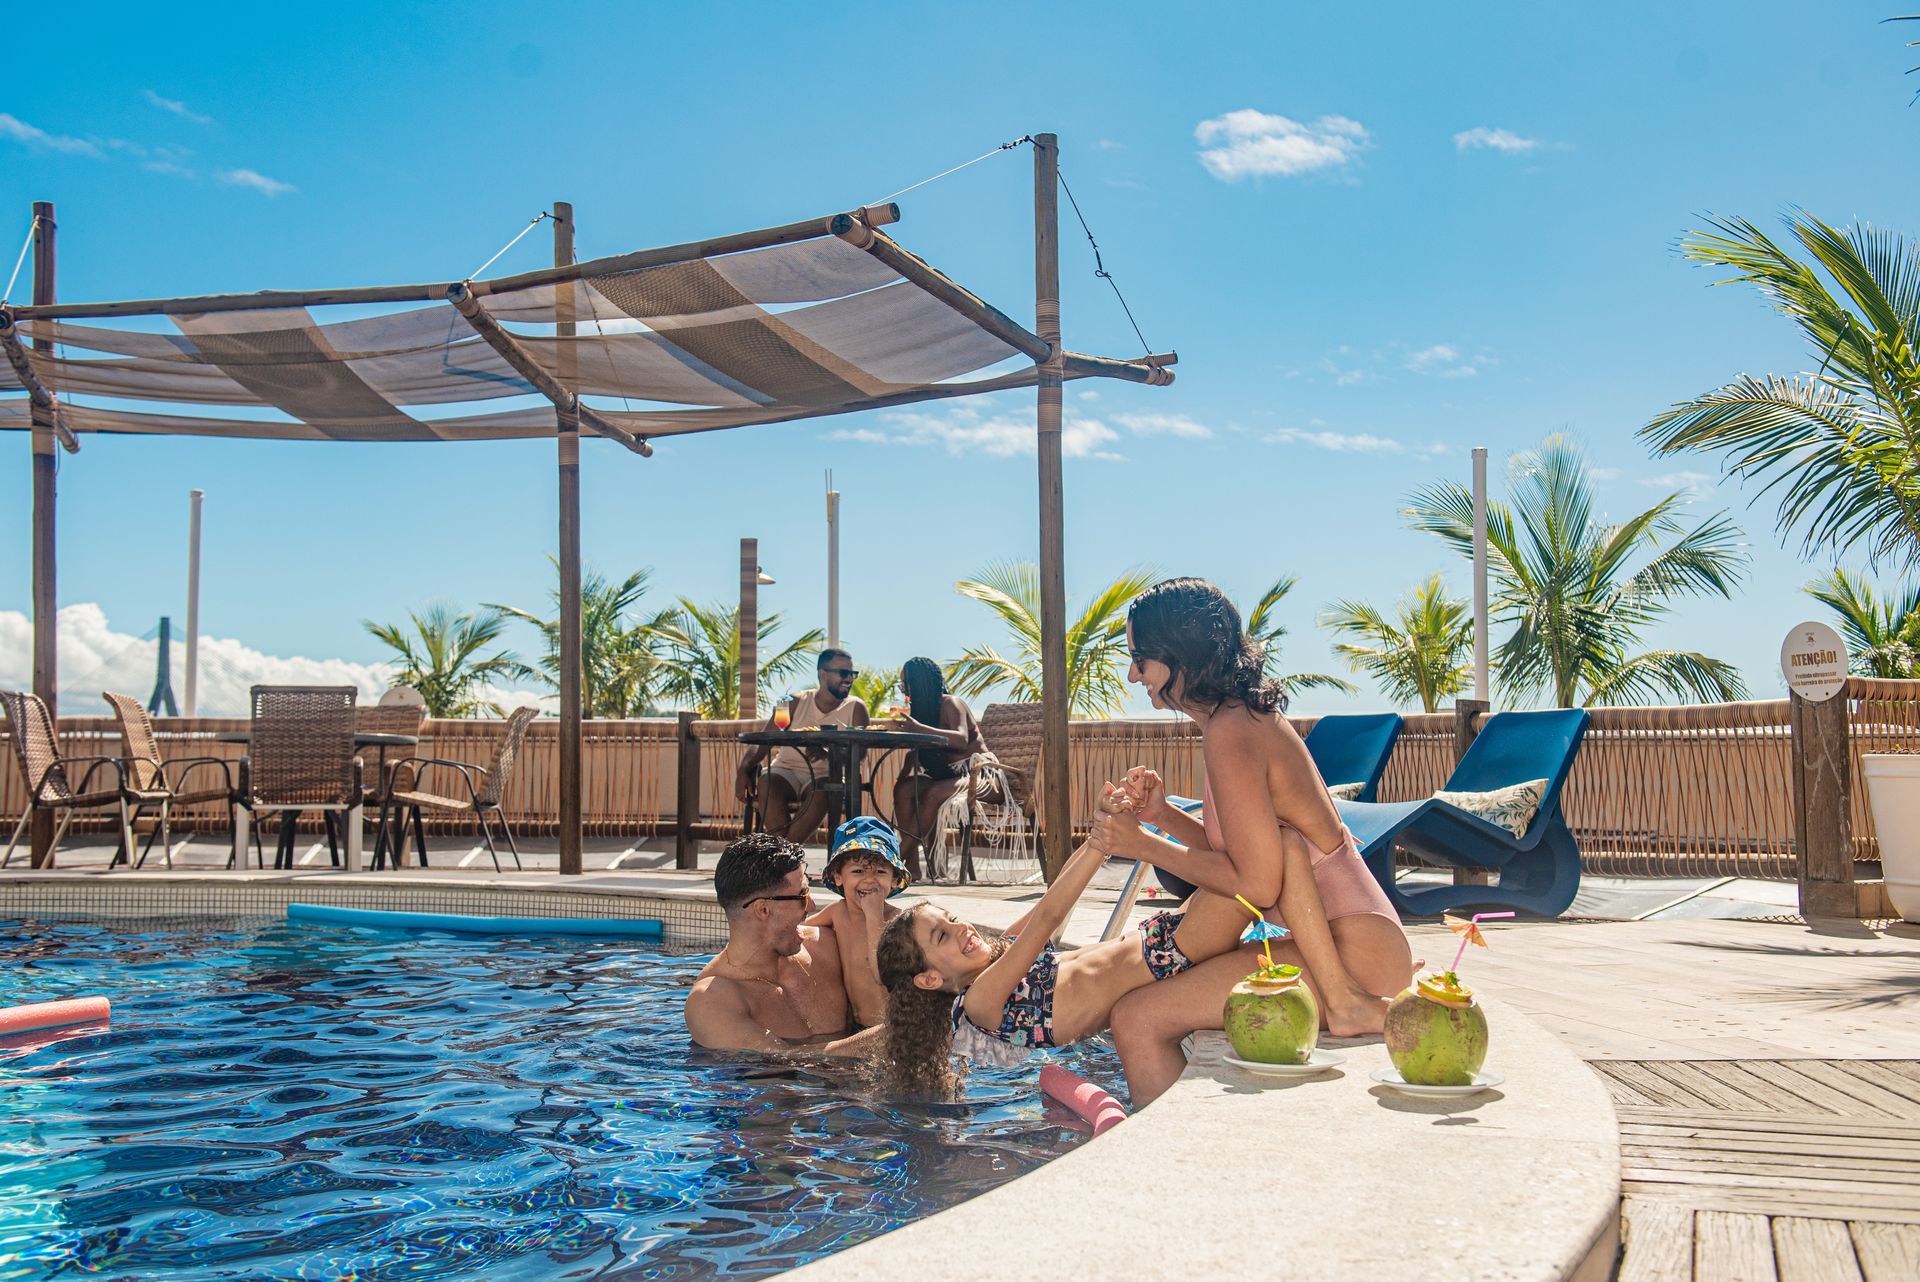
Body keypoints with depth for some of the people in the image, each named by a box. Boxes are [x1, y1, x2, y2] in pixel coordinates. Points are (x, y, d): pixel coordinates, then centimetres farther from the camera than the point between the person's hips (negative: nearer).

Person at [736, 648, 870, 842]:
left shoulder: (855, 708, 7)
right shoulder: (796, 704, 9)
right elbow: (762, 742, 4)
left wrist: (828, 752, -29)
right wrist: (743, 769, -16)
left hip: (825, 775, -1)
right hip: (787, 770, 1)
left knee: (821, 792, -36)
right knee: (768, 785, -32)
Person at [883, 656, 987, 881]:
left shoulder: (951, 703, -12)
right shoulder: (921, 708, 10)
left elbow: (961, 740, -30)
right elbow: (916, 750, 9)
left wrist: (918, 727, -38)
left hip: (974, 772, -7)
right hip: (944, 774, 7)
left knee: (933, 794, -34)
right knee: (903, 789, -18)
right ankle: (912, 866, -25)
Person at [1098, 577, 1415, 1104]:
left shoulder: (1230, 734, -17)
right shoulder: (1252, 716, 13)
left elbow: (1256, 883, -19)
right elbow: (1235, 853, 17)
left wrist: (1146, 846, -9)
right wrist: (1162, 815, 3)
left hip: (1353, 955, -11)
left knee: (1137, 1020, -16)